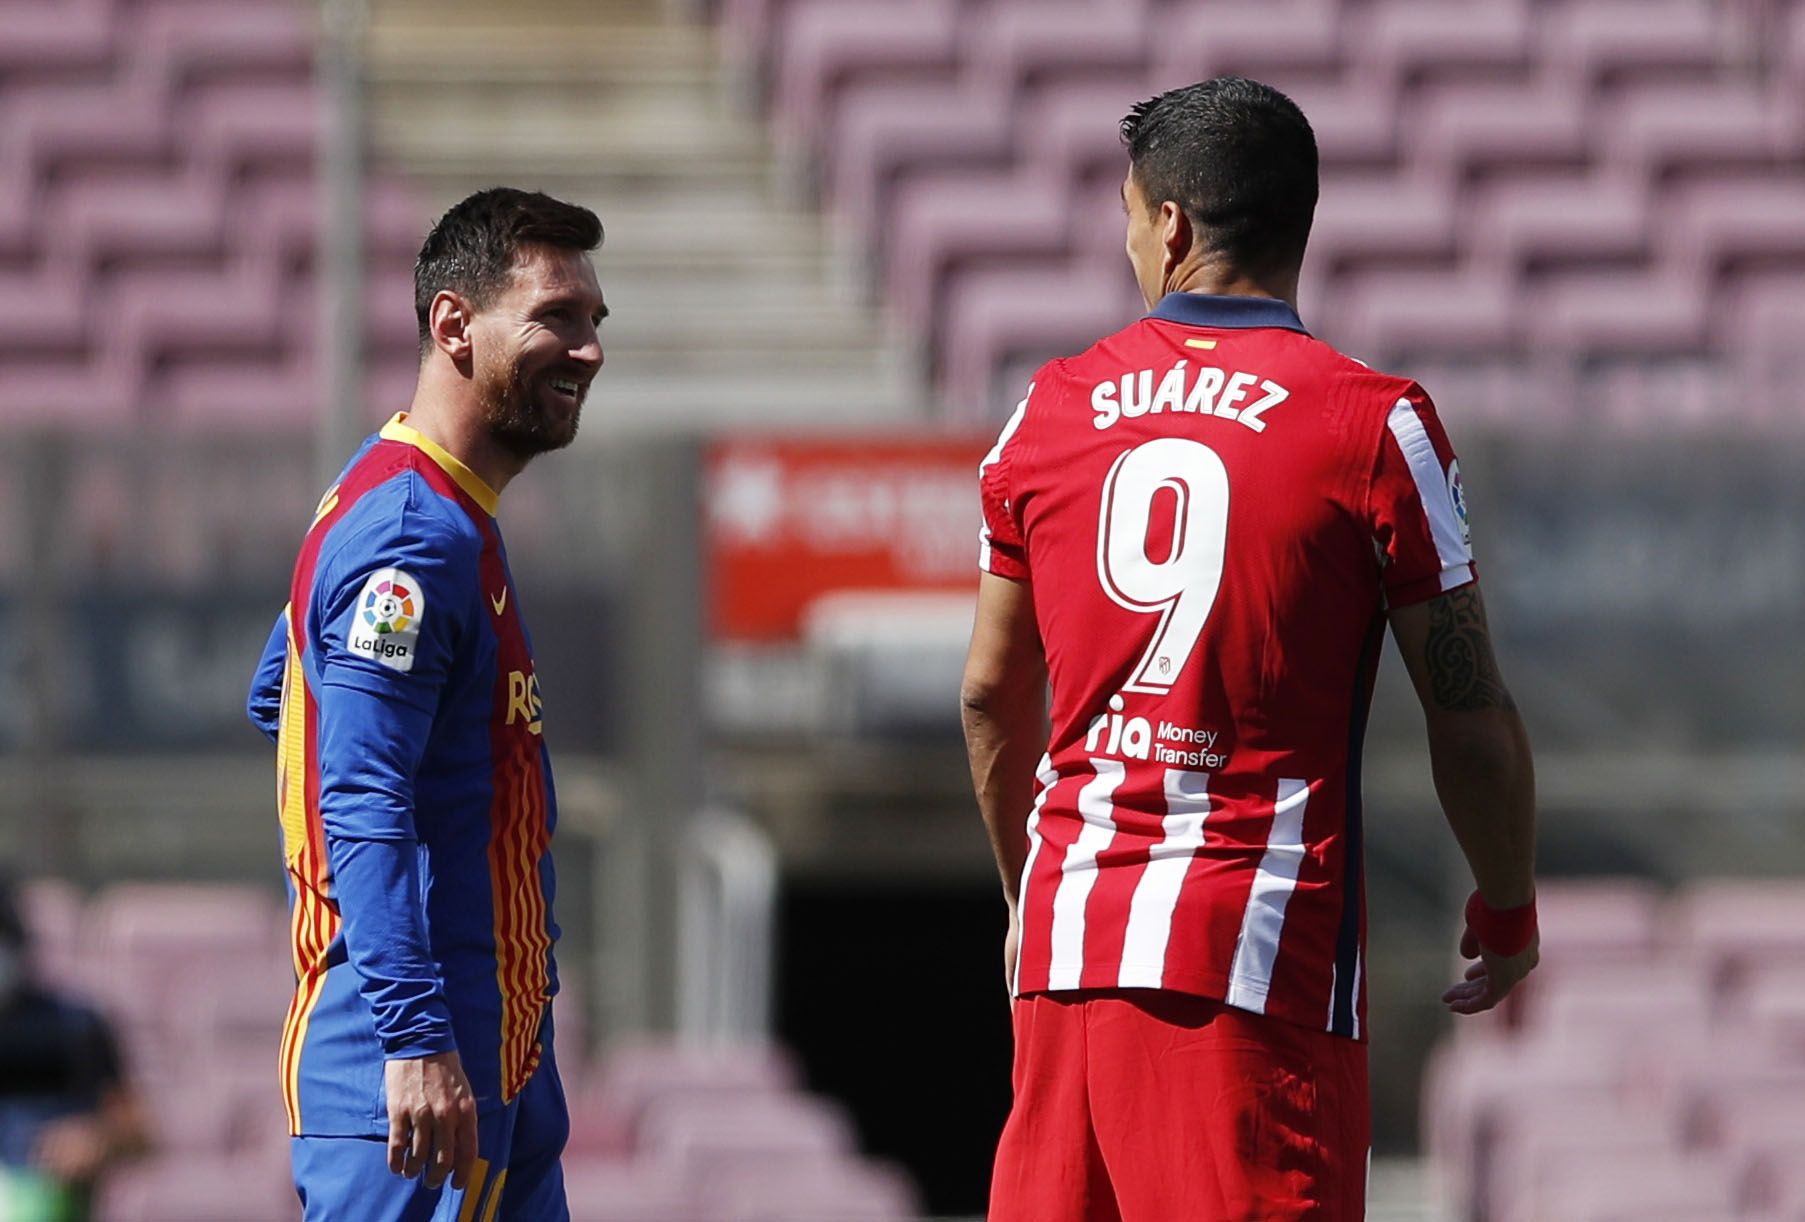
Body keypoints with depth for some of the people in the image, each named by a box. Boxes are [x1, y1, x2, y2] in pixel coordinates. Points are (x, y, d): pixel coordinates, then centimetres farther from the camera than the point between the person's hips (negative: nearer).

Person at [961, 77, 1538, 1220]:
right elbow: (1469, 712, -3)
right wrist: (1509, 912, 11)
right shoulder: (1376, 424, -4)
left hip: (1067, 941, 4)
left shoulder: (1051, 409, 8)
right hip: (1265, 949, -4)